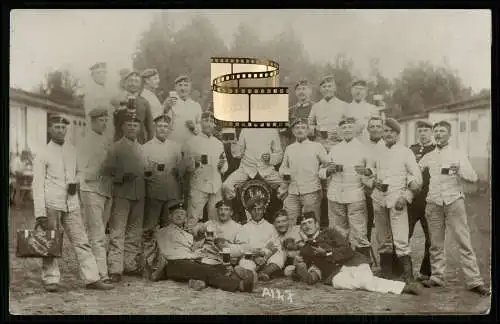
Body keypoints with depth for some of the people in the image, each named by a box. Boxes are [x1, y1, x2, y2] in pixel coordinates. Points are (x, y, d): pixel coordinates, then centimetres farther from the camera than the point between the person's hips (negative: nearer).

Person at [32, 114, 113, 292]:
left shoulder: (72, 150, 13)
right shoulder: (43, 154, 0)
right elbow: (37, 185, -3)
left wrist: (74, 183, 5)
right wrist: (40, 212, -11)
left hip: (72, 205, 4)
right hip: (51, 204, -4)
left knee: (81, 242, 0)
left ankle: (92, 278, 1)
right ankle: (51, 279, 12)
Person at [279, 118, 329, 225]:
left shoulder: (316, 146, 6)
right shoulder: (289, 149, 17)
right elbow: (282, 167, 25)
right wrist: (284, 173, 4)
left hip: (311, 192, -3)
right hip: (293, 193, 3)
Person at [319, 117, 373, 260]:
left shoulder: (363, 147, 6)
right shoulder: (335, 149, 15)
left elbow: (374, 171, 3)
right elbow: (321, 172, 17)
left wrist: (367, 172, -19)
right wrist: (329, 170, -5)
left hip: (356, 196, -3)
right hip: (335, 196, 4)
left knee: (359, 235, -9)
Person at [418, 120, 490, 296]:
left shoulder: (458, 154, 8)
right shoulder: (428, 157, 15)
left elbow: (473, 177, 0)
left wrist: (459, 171, -19)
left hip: (454, 200, -2)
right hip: (434, 202, 2)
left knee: (464, 241, -6)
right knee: (436, 243, 5)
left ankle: (474, 281, -5)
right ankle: (437, 277, 15)